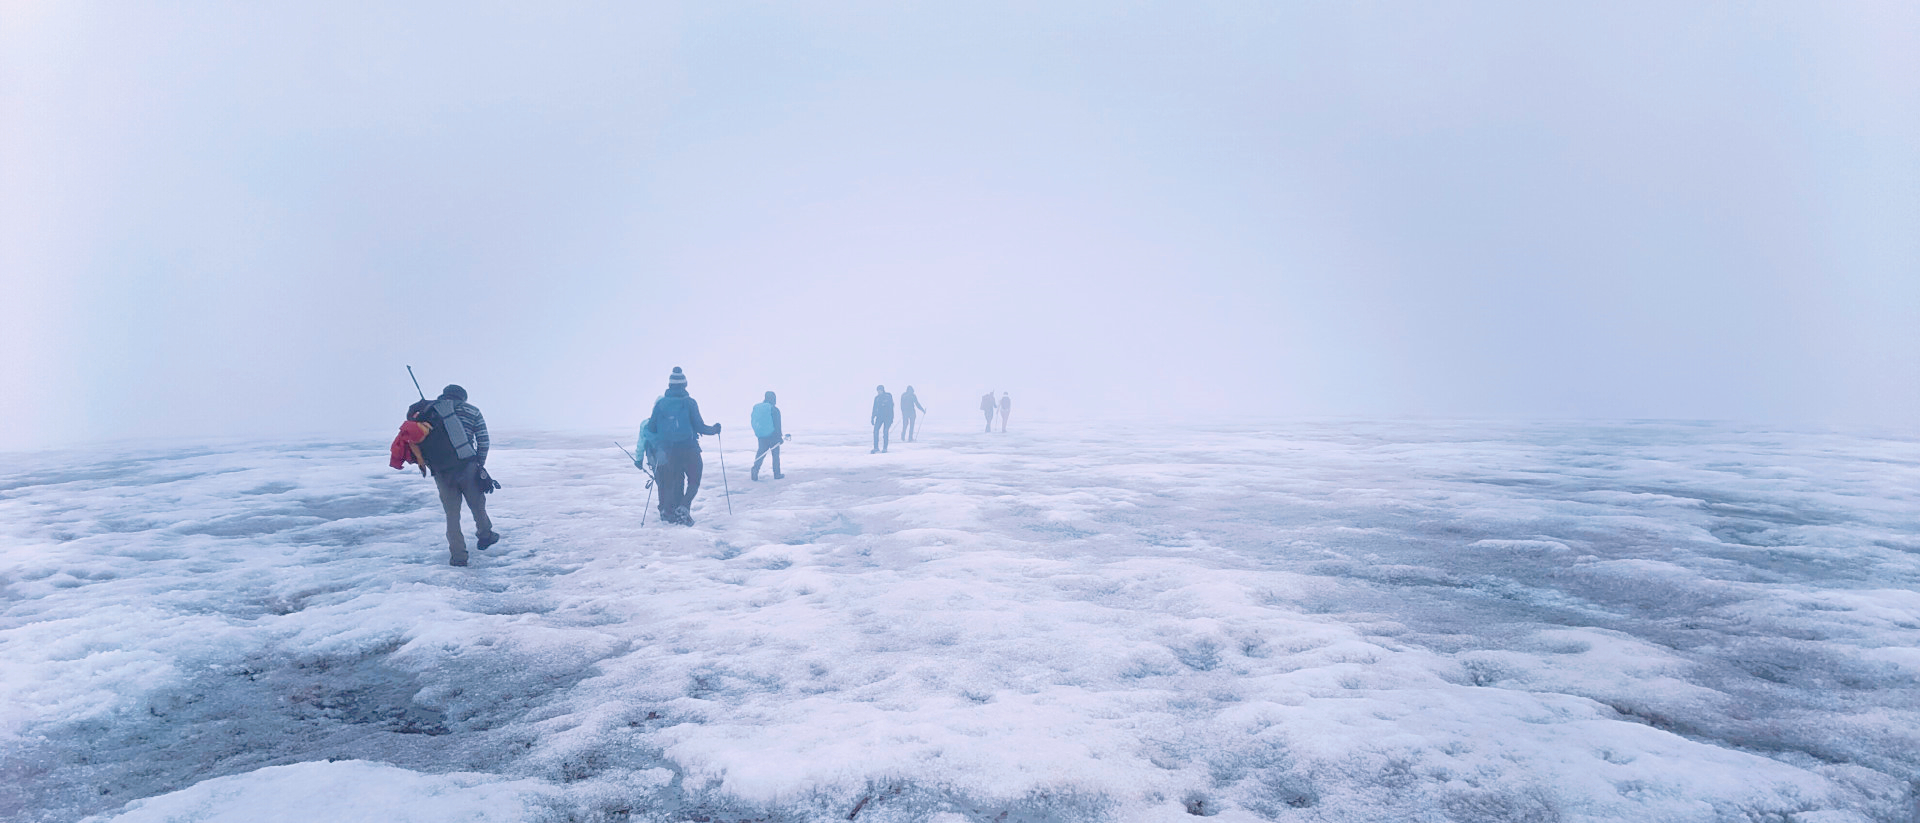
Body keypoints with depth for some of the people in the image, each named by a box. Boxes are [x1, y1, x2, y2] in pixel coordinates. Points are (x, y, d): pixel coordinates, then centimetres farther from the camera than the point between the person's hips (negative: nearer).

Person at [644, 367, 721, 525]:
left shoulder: (660, 403, 1)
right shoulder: (689, 402, -7)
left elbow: (651, 428, 5)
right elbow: (699, 426, -8)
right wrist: (713, 429, 10)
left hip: (668, 451, 3)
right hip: (689, 449, -3)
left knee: (672, 482, 16)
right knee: (694, 480, 8)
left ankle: (667, 512, 10)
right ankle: (683, 508, -10)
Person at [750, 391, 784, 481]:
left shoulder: (756, 407, 5)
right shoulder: (773, 409, -12)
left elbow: (753, 423, 12)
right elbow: (777, 425, -13)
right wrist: (780, 436, -7)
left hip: (761, 436, 5)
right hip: (772, 436, -5)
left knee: (761, 454, 13)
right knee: (775, 455, 7)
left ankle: (754, 473, 0)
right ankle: (777, 475, 11)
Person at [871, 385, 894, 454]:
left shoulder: (888, 397, -3)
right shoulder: (877, 398, 9)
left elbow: (891, 407, -5)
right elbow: (874, 408, 15)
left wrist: (891, 418, -10)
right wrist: (872, 417, 10)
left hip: (887, 417, -4)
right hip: (879, 417, 4)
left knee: (885, 432, -7)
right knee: (876, 430, -10)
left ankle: (885, 448, 4)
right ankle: (876, 448, -6)